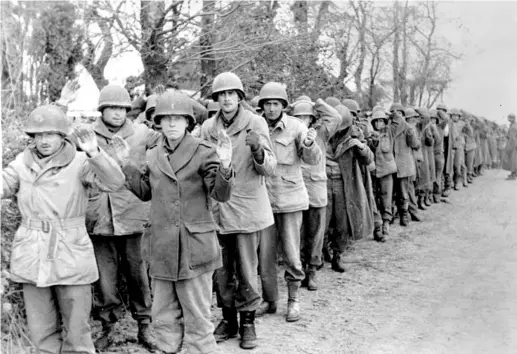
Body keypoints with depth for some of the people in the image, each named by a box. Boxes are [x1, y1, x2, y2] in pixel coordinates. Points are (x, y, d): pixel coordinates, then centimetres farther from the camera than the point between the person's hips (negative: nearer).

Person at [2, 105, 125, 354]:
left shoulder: (80, 162, -7)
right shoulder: (22, 163, 6)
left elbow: (114, 182, -19)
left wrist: (94, 153, -34)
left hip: (71, 257, -3)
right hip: (32, 257, 4)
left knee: (76, 333, 6)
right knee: (41, 333, 14)